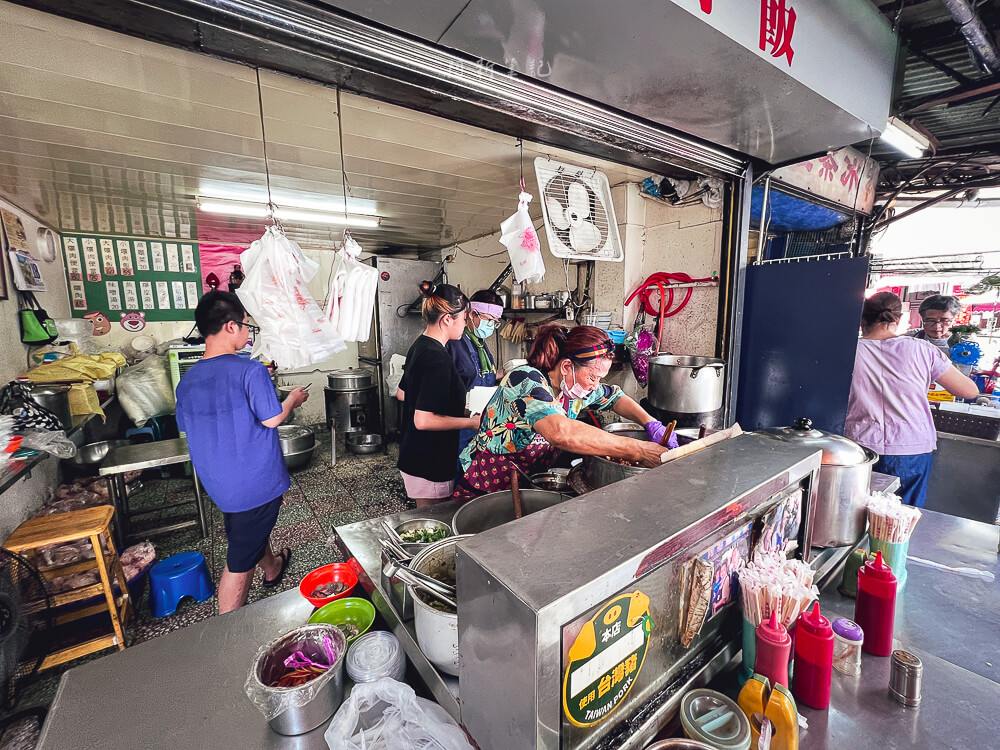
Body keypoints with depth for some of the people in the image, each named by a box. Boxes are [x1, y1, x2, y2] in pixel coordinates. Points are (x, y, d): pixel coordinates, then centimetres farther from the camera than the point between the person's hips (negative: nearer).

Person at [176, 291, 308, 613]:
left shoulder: (187, 380, -1)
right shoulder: (250, 370, -23)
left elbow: (187, 428, 10)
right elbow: (271, 419, -20)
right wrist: (293, 399, -1)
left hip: (217, 483, 7)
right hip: (255, 482, -7)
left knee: (251, 530, 31)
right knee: (240, 560, 6)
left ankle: (272, 568, 57)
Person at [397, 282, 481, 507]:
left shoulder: (419, 346, 5)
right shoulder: (437, 358, -25)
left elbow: (402, 393, 17)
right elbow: (424, 420, -28)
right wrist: (472, 423, -18)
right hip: (429, 466, -9)